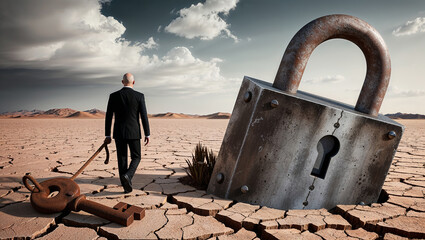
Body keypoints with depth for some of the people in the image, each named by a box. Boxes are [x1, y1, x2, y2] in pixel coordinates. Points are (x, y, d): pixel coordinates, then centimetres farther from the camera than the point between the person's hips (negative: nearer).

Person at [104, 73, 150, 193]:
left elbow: (108, 117, 1)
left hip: (119, 133, 2)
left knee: (122, 159, 10)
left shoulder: (113, 96, 1)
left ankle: (126, 186, 11)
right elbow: (144, 116, -6)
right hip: (133, 133, -2)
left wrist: (107, 135, 7)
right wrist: (147, 134, 0)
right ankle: (127, 176, -16)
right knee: (136, 158, 11)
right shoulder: (139, 96, -5)